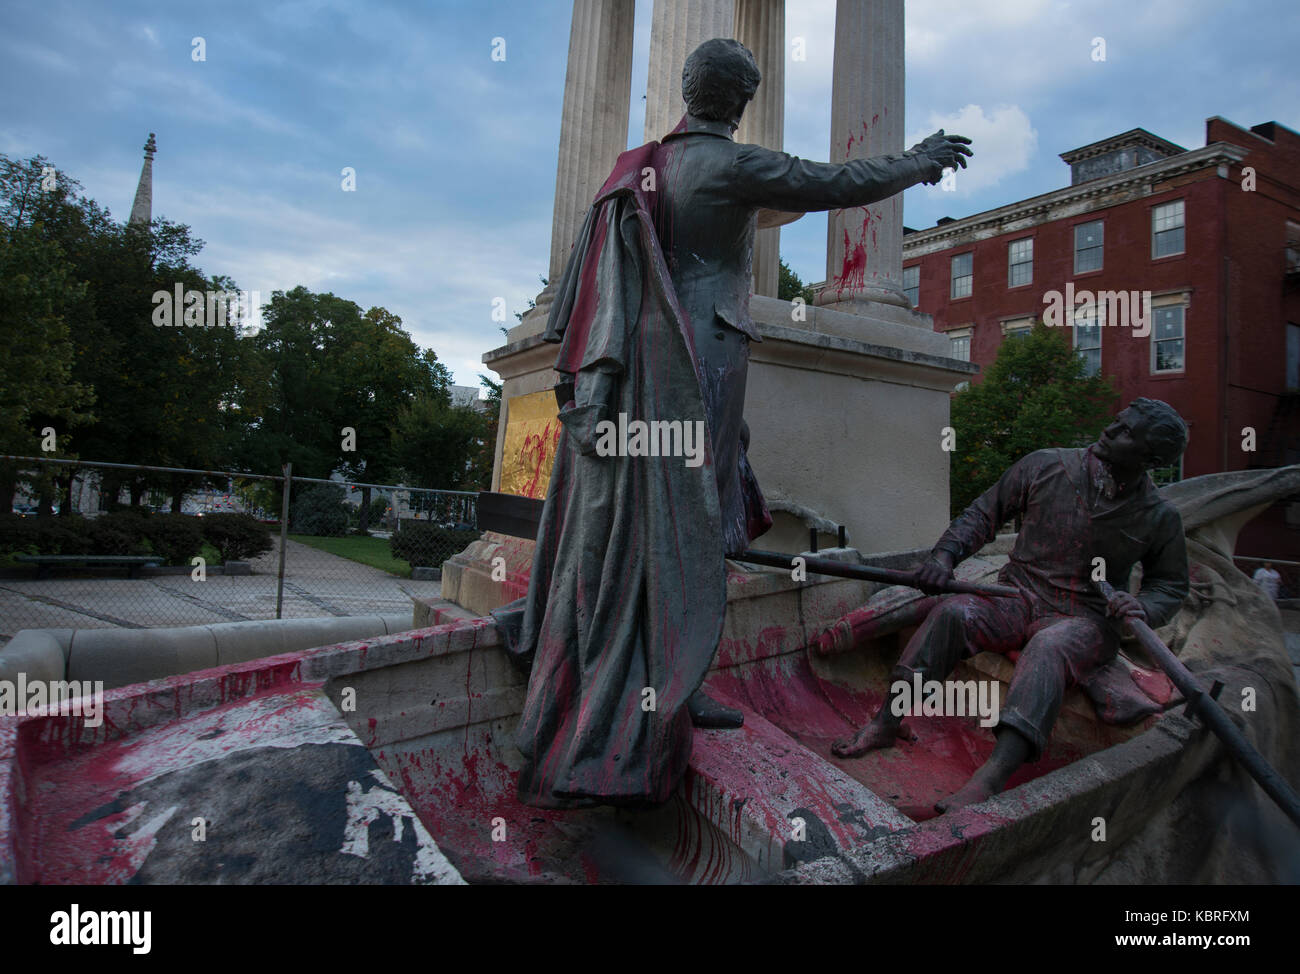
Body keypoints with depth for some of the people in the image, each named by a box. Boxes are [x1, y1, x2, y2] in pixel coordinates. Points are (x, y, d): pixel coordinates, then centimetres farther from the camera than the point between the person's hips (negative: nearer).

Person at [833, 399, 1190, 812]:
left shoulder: (1159, 517, 1)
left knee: (1048, 648, -38)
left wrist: (1142, 607, -10)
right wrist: (945, 554, -8)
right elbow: (985, 513, 8)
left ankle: (992, 777, -51)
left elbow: (1171, 584, 14)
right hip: (1020, 597, 2)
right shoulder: (1045, 467, 0)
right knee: (952, 613, -28)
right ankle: (886, 724, -23)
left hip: (1084, 618, -2)